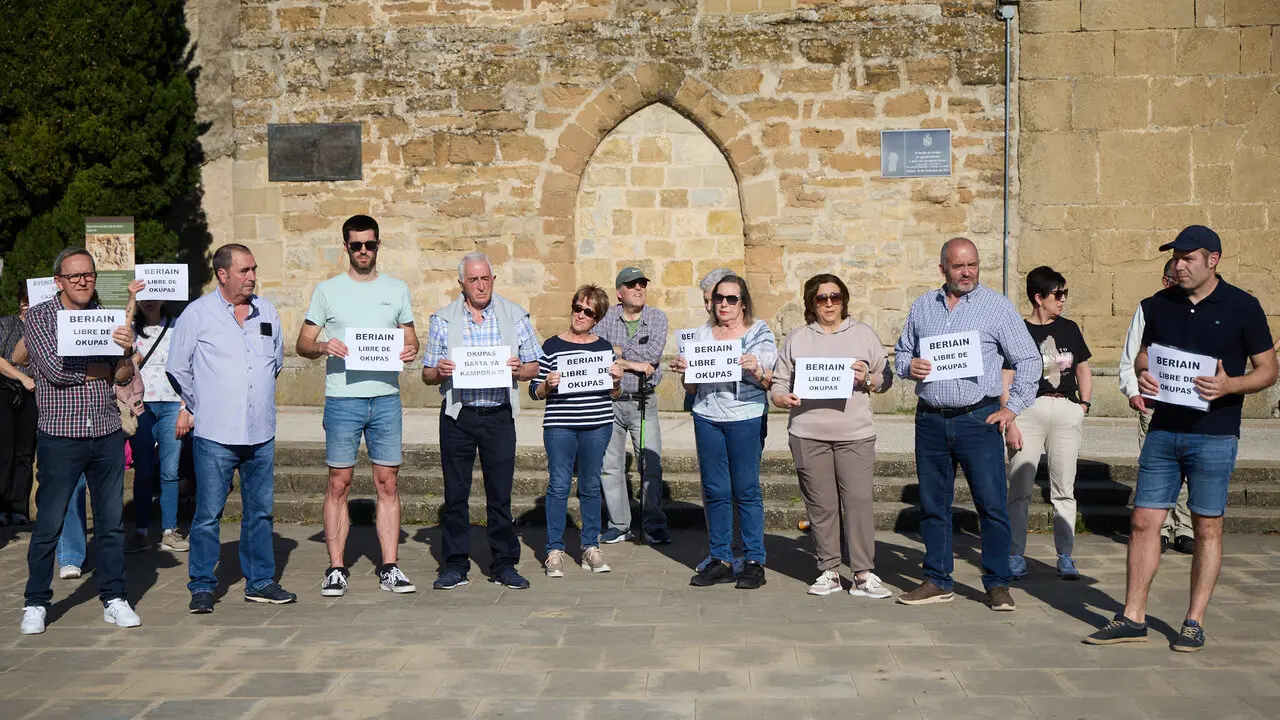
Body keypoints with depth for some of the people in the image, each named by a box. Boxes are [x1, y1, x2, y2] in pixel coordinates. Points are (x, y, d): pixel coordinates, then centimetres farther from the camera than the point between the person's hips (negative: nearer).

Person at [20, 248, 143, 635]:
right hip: (60, 436, -3)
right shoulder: (39, 317, 0)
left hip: (107, 434, 3)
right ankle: (36, 603, 15)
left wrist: (126, 352, -16)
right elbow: (55, 369, -14)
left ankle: (114, 598, 17)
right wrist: (103, 369, -3)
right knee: (48, 523, 2)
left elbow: (123, 377, 6)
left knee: (112, 521, 8)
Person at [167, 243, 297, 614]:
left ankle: (260, 582, 19)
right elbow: (177, 368, 6)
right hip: (214, 434, -4)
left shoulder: (267, 311, 10)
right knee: (208, 514, -1)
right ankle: (202, 587, 10)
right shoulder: (197, 313, -2)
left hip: (261, 432, 4)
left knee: (260, 511, 10)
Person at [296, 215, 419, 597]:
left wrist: (410, 350, -7)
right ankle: (336, 569, 10)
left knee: (388, 482, 3)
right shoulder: (327, 290, 7)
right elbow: (302, 343, 7)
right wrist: (322, 347, -15)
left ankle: (389, 567, 10)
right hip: (341, 398, -1)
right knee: (339, 483, 1)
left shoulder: (397, 289, 12)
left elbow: (410, 338, 16)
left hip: (386, 397, 2)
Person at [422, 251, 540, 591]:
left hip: (498, 414, 0)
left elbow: (533, 368, 9)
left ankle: (504, 563, 13)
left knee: (500, 492, 2)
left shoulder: (515, 316, 6)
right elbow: (427, 375, 9)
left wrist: (517, 369, -13)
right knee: (455, 492, 4)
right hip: (457, 415, 1)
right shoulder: (443, 319, 7)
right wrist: (439, 371, -14)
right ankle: (455, 564, 15)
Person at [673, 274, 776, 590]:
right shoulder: (702, 334, 12)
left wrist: (755, 369, -23)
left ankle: (754, 561, 6)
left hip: (745, 418, -3)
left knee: (746, 490, -2)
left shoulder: (759, 333, 3)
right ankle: (721, 560, 14)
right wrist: (684, 370, -9)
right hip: (707, 418, 4)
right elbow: (690, 387, 12)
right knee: (715, 491, 6)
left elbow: (769, 383, -3)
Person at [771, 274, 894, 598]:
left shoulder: (863, 334, 13)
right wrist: (783, 398, -9)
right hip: (808, 435, 1)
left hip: (855, 434, -1)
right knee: (820, 505, 3)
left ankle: (864, 574, -3)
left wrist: (867, 379, -8)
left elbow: (887, 377, 13)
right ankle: (828, 571, 13)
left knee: (858, 500, -8)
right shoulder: (796, 339, 14)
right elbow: (778, 384, 12)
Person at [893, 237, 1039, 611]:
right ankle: (937, 581, 20)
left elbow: (1028, 360, 2)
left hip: (978, 419, -3)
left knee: (991, 503, -4)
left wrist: (1013, 407, -4)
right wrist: (908, 365, -2)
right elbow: (901, 351, 22)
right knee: (932, 504, 9)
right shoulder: (922, 306, 12)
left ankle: (997, 583, 9)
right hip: (930, 421, 4)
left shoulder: (997, 305, 1)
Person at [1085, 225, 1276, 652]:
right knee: (1144, 521, 2)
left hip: (1214, 436, -4)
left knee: (1207, 527, 4)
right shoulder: (1161, 304, 8)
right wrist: (1142, 375, -5)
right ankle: (1133, 618, 10)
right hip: (1163, 431, 4)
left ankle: (1195, 621, 15)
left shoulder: (1243, 307, -3)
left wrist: (1229, 385, -19)